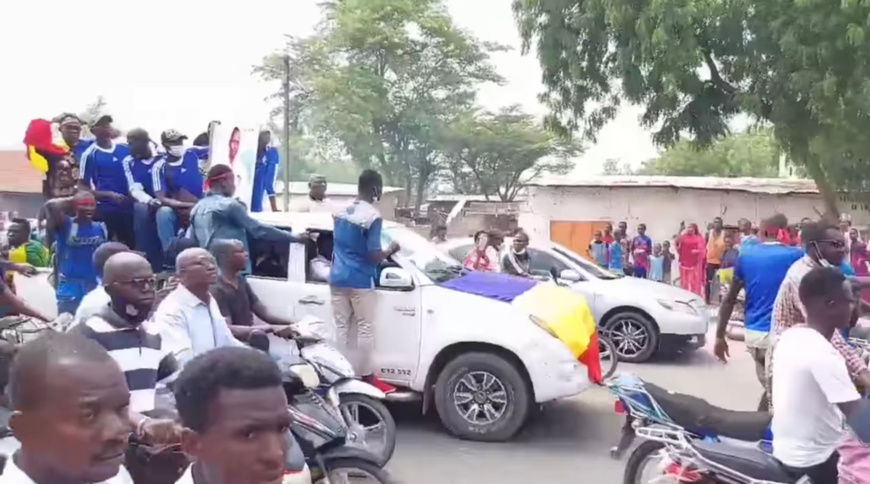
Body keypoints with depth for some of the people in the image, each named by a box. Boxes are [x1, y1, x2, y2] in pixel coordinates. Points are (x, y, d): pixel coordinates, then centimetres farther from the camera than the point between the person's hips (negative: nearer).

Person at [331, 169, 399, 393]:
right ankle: (366, 377, 8)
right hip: (360, 281, -7)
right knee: (365, 329, 2)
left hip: (338, 278, 7)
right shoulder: (373, 216, -17)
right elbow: (373, 256, -17)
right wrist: (390, 250, 0)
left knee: (341, 327, 10)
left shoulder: (340, 212, 6)